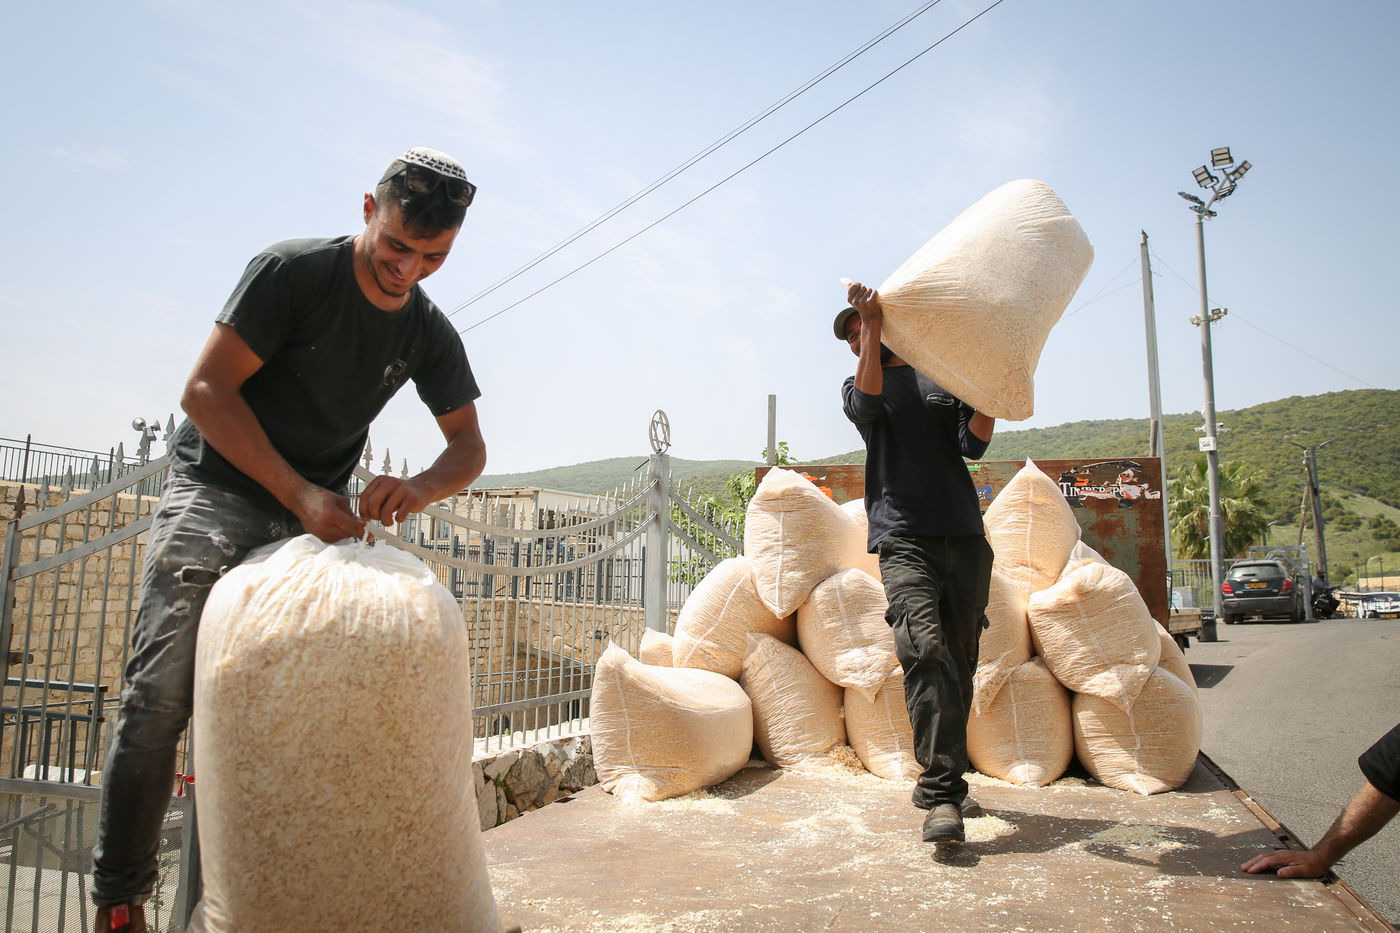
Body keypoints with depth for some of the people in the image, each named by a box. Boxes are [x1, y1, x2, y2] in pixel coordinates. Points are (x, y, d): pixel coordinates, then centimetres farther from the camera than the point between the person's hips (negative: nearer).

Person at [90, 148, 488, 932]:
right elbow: (207, 390, -15)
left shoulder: (431, 336, 2)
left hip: (316, 519, 4)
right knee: (161, 698, -9)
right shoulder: (292, 271, -12)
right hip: (215, 494, -4)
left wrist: (422, 487, -19)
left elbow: (470, 447, 5)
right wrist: (299, 493, -23)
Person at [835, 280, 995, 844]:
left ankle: (942, 783, 18)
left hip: (964, 537, 3)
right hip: (903, 538, -3)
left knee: (959, 661, 4)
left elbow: (974, 444, 7)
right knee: (926, 650, -22)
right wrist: (871, 325, -9)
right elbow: (868, 404, -8)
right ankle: (942, 795, -21)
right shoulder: (857, 385, 18)